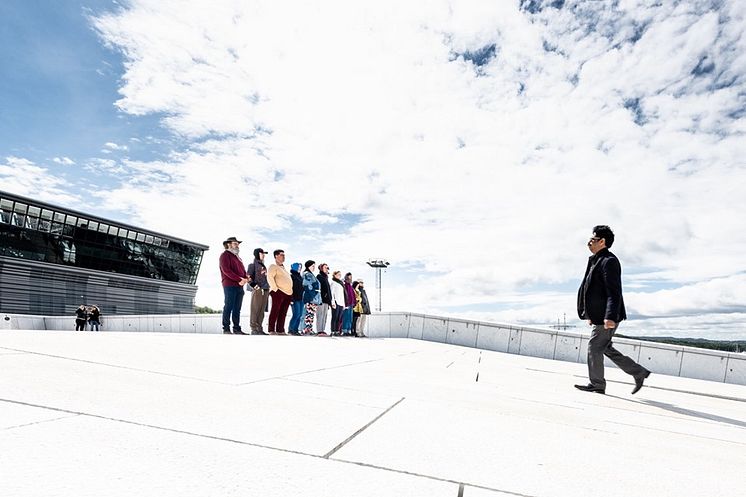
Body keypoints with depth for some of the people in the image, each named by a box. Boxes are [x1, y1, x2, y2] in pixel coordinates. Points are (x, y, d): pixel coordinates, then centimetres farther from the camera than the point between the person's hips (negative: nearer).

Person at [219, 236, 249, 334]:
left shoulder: (237, 257, 25)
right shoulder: (225, 255, -1)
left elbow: (242, 271, 19)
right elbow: (226, 270, -14)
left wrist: (245, 278, -4)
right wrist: (239, 279, -19)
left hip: (239, 286, 8)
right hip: (230, 285, -8)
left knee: (237, 309, 7)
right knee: (228, 307, -5)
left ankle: (237, 328, 10)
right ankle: (226, 329, 0)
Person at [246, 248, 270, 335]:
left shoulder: (263, 266, 20)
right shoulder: (253, 265, -1)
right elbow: (248, 277, -8)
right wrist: (254, 285, -17)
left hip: (265, 290, 7)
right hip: (257, 290, -7)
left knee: (262, 311, 7)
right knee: (255, 310, -5)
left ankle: (259, 329, 11)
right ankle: (254, 329, -1)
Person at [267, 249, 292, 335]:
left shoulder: (283, 268, 25)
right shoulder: (273, 266, -1)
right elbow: (269, 277, -15)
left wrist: (290, 290, 19)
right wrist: (275, 289, -19)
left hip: (288, 293, 8)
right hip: (278, 292, -8)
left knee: (283, 313, 7)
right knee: (275, 311, -7)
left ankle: (280, 330, 10)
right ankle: (271, 330, -5)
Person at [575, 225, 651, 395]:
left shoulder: (609, 261, -15)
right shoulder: (596, 261, 16)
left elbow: (614, 293, -22)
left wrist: (610, 316, -29)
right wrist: (590, 314, 24)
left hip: (607, 317, -10)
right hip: (599, 315, 10)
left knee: (595, 347, -2)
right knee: (605, 348, 16)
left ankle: (597, 384, 11)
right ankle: (639, 373, 26)